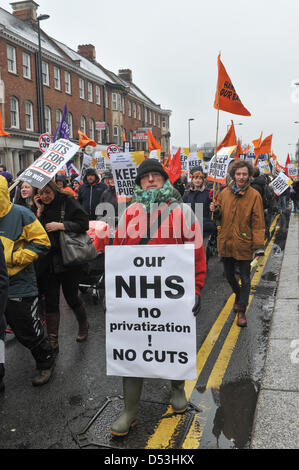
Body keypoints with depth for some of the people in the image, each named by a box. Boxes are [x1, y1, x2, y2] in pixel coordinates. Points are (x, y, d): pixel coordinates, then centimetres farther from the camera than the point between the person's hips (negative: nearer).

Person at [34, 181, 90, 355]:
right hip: (48, 262, 4)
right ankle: (52, 342, 15)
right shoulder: (39, 206, 8)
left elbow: (84, 223, -12)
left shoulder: (68, 201, -6)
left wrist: (60, 225, -20)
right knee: (51, 301, 5)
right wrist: (40, 211, -9)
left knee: (71, 297, 8)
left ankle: (84, 324, 38)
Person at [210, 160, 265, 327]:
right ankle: (239, 295, 46)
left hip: (243, 244, -4)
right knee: (229, 275, 18)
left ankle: (242, 311, 14)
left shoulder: (254, 195, -6)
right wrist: (216, 211, -8)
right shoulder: (225, 193, 5)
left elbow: (258, 222, -7)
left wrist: (259, 245, -14)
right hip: (226, 242, 4)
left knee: (245, 278, 3)